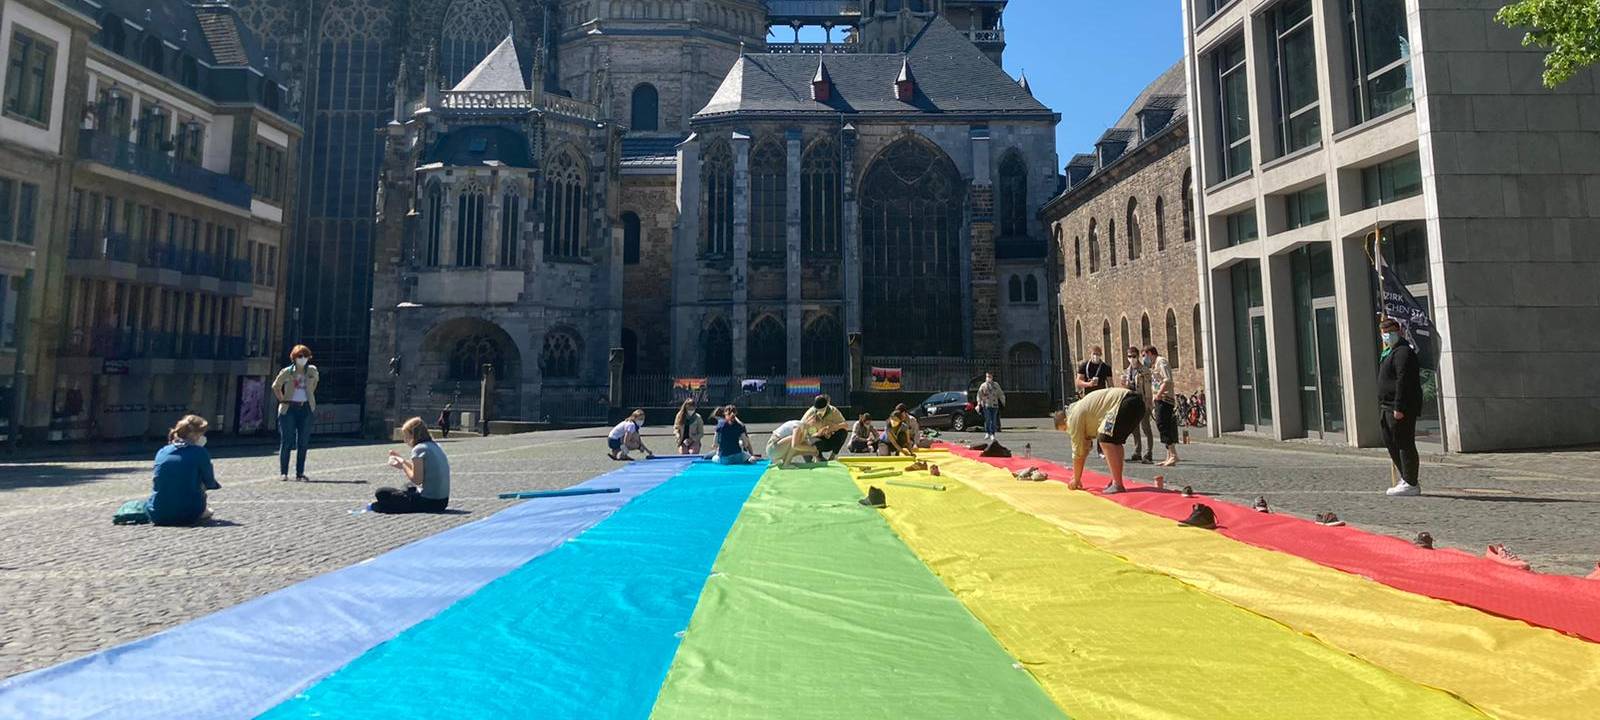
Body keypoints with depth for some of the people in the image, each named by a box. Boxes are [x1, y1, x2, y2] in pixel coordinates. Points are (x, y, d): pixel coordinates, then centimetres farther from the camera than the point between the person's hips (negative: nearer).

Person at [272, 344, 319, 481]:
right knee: (286, 441, -1)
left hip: (306, 408, 2)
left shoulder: (312, 370, 2)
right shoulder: (286, 372, -4)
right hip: (289, 409, -2)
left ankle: (300, 473, 10)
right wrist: (282, 400, 1)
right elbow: (275, 386, 10)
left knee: (303, 442, 3)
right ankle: (283, 473, 8)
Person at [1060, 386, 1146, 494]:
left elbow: (1078, 453, 2)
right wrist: (1076, 477, 36)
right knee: (1115, 442, 21)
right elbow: (1084, 448, 32)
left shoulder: (1074, 417, -2)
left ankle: (1118, 485, -13)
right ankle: (1116, 481, 20)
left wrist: (1076, 480, 13)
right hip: (1138, 404, 11)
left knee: (1106, 441, -12)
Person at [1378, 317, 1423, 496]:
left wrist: (1399, 407, -25)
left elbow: (1403, 381, -22)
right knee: (1389, 441, 17)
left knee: (1404, 444, -6)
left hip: (1401, 408, -11)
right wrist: (1385, 405, 21)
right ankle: (1407, 478, 26)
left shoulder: (1403, 351, -14)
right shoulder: (1390, 352, 19)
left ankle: (1410, 484, 0)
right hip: (1390, 407, 11)